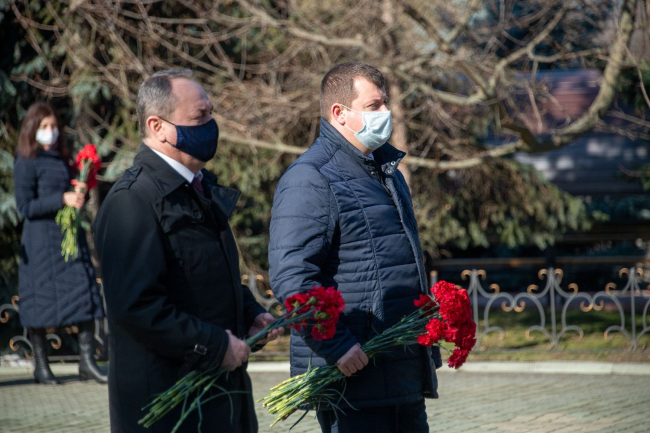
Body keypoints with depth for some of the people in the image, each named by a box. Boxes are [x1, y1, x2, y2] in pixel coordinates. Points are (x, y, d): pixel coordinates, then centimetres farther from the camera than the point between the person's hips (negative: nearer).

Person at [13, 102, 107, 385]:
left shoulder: (62, 160, 14)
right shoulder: (27, 163, -6)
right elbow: (25, 206, -12)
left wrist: (80, 195, 0)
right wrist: (62, 199, -20)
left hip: (71, 235, 6)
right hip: (42, 240, -6)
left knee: (85, 295, 0)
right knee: (41, 302, 0)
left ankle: (87, 362, 3)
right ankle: (40, 366, 9)